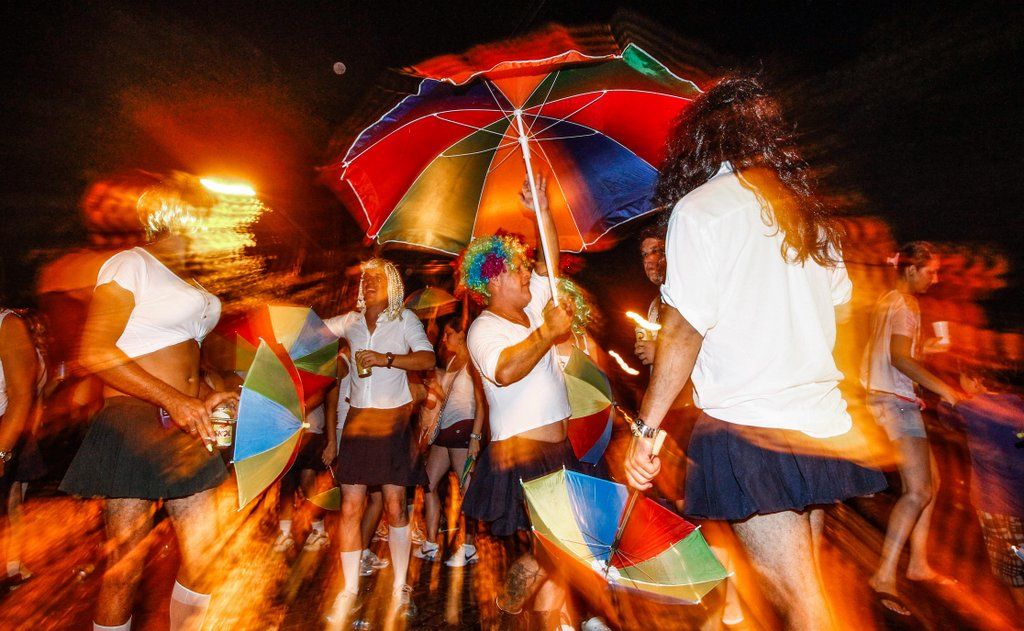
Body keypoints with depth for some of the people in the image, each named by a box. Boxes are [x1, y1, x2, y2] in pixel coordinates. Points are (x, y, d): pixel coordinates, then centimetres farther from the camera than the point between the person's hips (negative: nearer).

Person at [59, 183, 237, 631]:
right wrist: (171, 399, -22)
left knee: (202, 559, 8)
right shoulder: (130, 264, -6)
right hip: (135, 425, -7)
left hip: (184, 429, 8)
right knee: (124, 569, 4)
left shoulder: (187, 283, 19)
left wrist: (205, 397, 9)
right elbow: (95, 352, -15)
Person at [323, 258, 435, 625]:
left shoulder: (404, 319, 0)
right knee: (350, 506, 1)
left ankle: (400, 590, 17)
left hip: (394, 419, -3)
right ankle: (349, 592, 16)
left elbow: (428, 358, -13)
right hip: (358, 418, 3)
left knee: (395, 506, 2)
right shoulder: (350, 321, 11)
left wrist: (386, 359, -22)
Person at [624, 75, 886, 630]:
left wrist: (646, 427, -12)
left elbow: (685, 327, -16)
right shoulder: (806, 210, 12)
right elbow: (838, 305, 18)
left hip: (750, 427, -7)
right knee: (798, 585, 20)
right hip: (823, 423, 8)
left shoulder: (700, 207, -9)